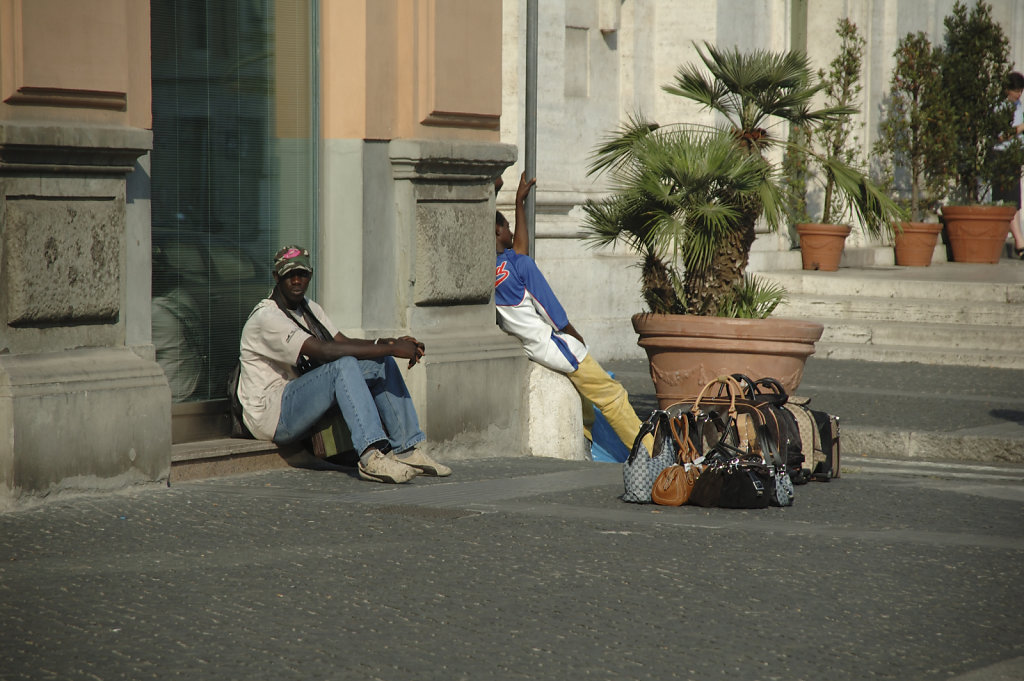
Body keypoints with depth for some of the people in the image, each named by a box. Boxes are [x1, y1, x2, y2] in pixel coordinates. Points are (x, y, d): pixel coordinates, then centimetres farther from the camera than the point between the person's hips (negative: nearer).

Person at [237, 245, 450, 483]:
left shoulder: (308, 308, 15)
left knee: (381, 365, -3)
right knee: (343, 365, -31)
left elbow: (345, 342, 8)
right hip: (271, 415, -9)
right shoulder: (266, 317, -17)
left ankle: (405, 450, -8)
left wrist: (393, 343, -11)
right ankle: (371, 457, -44)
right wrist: (390, 349, -29)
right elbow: (325, 351, -28)